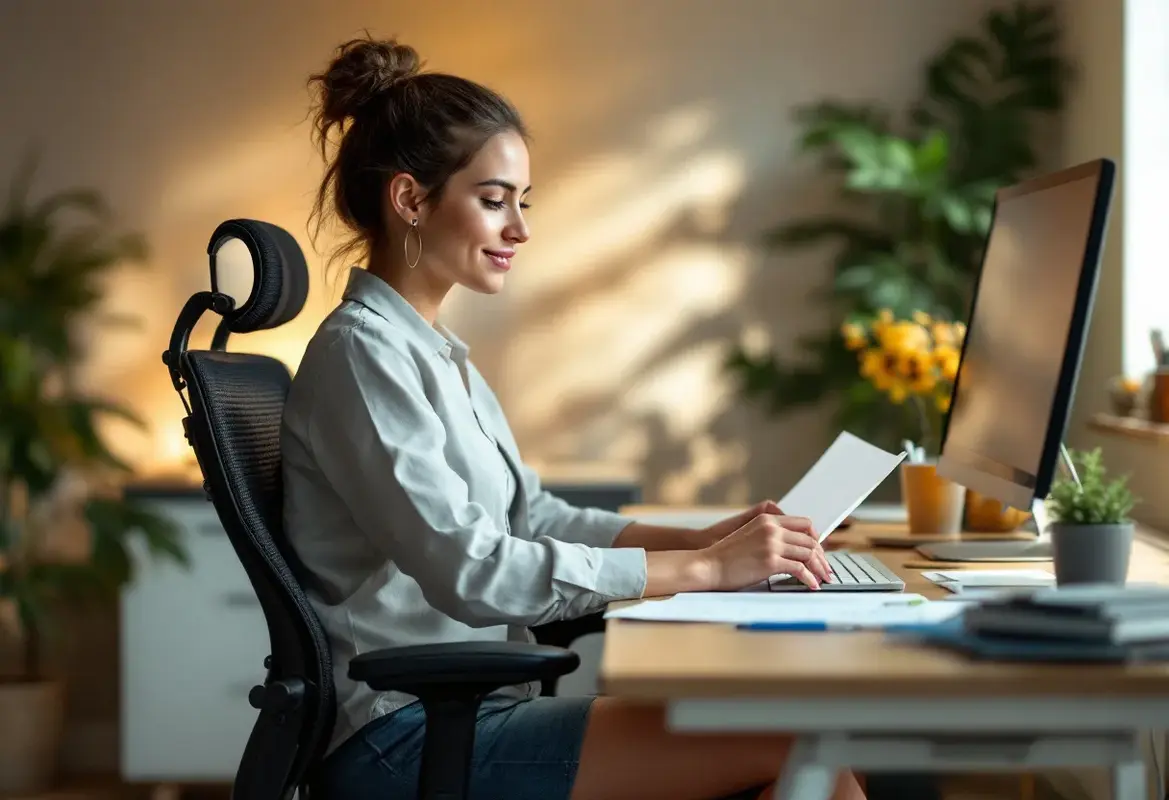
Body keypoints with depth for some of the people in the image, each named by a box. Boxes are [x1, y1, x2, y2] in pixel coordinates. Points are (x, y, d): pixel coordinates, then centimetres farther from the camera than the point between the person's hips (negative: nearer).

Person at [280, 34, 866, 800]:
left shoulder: (437, 352, 16)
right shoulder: (361, 351, -13)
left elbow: (532, 516, 19)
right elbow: (468, 570, -23)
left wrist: (700, 538, 4)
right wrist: (704, 568, -21)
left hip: (466, 709, 9)